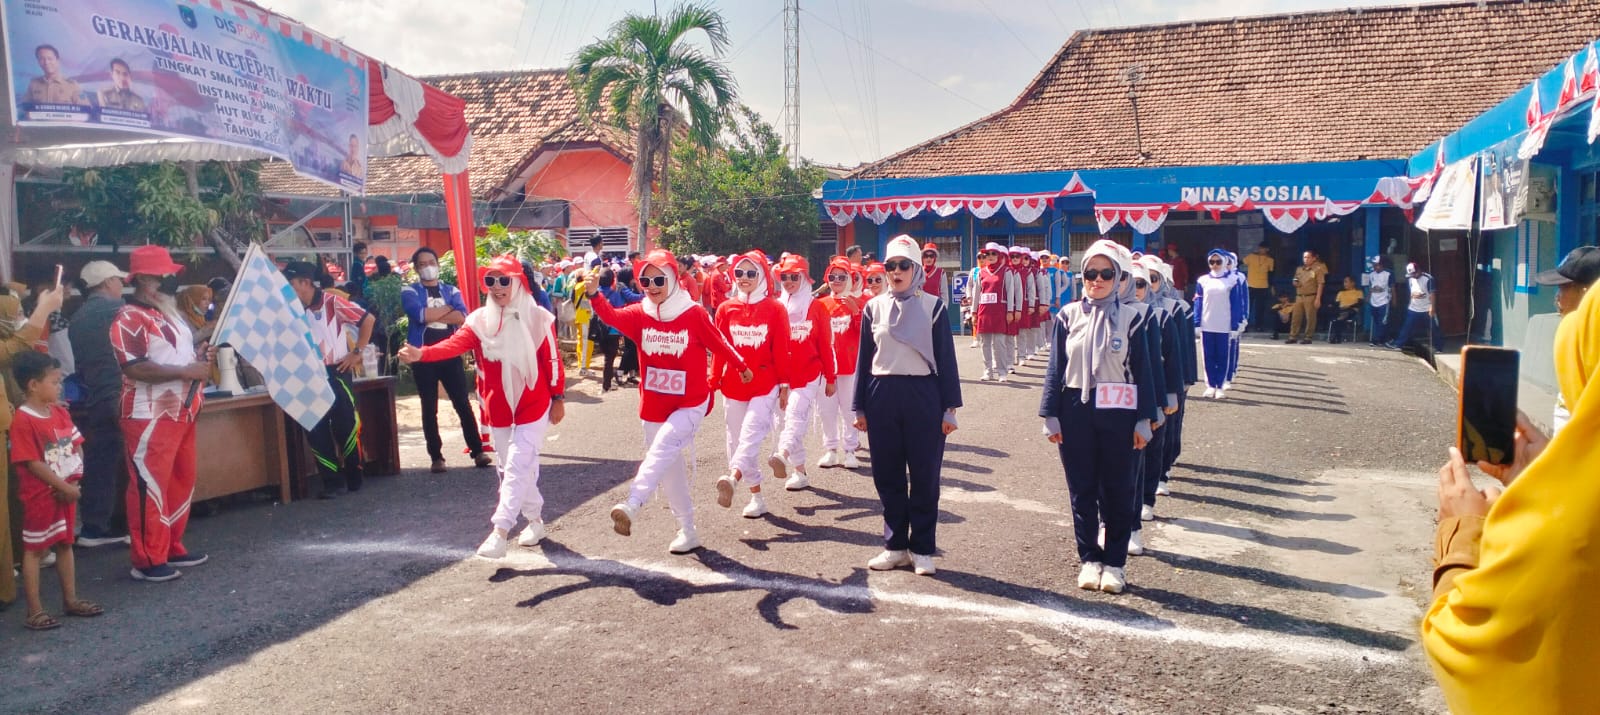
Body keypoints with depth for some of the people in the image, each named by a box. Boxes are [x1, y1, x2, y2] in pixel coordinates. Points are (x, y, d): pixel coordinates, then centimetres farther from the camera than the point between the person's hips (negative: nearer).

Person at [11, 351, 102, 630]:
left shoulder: (60, 412, 6)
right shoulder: (23, 420, -17)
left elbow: (77, 447, 8)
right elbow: (32, 463, -19)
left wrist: (74, 481, -4)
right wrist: (63, 486, -16)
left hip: (66, 491, 8)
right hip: (39, 495, -7)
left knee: (65, 544, 15)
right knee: (35, 549, 2)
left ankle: (70, 600, 25)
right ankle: (35, 610, 9)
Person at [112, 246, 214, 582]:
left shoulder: (171, 314, 16)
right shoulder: (129, 319, -14)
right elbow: (135, 368, -24)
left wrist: (201, 355, 9)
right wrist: (188, 370, -23)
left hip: (182, 412, 10)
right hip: (150, 417, -10)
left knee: (182, 482, 15)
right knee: (150, 486, -4)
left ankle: (173, 548, 27)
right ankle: (147, 560, 3)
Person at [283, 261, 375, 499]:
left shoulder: (331, 302, -9)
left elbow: (367, 319, -7)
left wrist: (357, 352, -8)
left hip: (335, 373, -5)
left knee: (346, 425, -1)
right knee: (315, 430, 2)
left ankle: (353, 478, 12)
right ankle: (333, 481, 8)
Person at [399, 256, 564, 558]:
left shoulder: (538, 318, -9)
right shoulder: (479, 320, -3)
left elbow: (552, 360, -3)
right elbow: (455, 343, -20)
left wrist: (558, 398, 0)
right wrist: (422, 353, -37)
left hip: (533, 406, -4)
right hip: (498, 408, 4)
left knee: (517, 467, -11)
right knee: (512, 468, 14)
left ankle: (499, 532, -13)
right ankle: (535, 520, 31)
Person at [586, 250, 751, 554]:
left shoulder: (694, 314, -10)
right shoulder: (640, 314, -1)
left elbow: (718, 344, 2)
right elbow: (611, 316, -18)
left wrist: (741, 367, 16)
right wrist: (594, 294, -37)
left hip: (690, 404, -5)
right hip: (654, 407, 5)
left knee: (662, 448, -30)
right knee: (670, 470, 12)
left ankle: (633, 505, -42)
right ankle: (687, 531, 26)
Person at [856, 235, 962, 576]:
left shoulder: (933, 306, 1)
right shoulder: (873, 307, 7)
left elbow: (946, 358, 0)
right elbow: (864, 358, 9)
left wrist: (949, 407, -4)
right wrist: (860, 407, 7)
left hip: (923, 396, -2)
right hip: (882, 396, 2)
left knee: (925, 476, 3)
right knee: (888, 475, 8)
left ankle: (922, 549, 14)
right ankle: (895, 545, 20)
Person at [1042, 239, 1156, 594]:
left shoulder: (1131, 318, -1)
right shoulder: (1069, 315, 1)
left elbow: (1141, 370, 1)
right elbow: (1056, 367, 3)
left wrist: (1144, 420, -1)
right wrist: (1051, 415, -1)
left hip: (1117, 412, -1)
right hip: (1076, 410, 1)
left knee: (1117, 491, 7)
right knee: (1082, 489, 8)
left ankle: (1115, 563, 18)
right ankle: (1089, 559, 19)